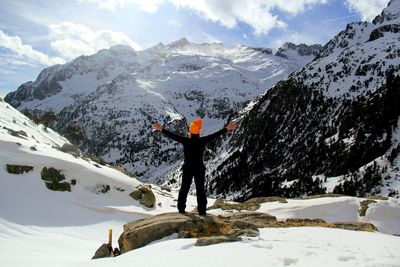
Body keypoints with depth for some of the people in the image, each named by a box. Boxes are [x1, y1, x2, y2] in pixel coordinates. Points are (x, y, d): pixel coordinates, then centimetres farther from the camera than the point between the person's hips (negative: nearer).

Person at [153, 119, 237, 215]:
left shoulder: (186, 141, -12)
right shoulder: (202, 141, -11)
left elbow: (173, 136, -11)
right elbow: (215, 135, -7)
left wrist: (161, 129, -4)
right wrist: (227, 129, -1)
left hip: (187, 169, 0)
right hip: (199, 169, 0)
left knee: (184, 189, 13)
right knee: (200, 190, 9)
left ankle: (181, 209, 17)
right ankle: (202, 211, 11)